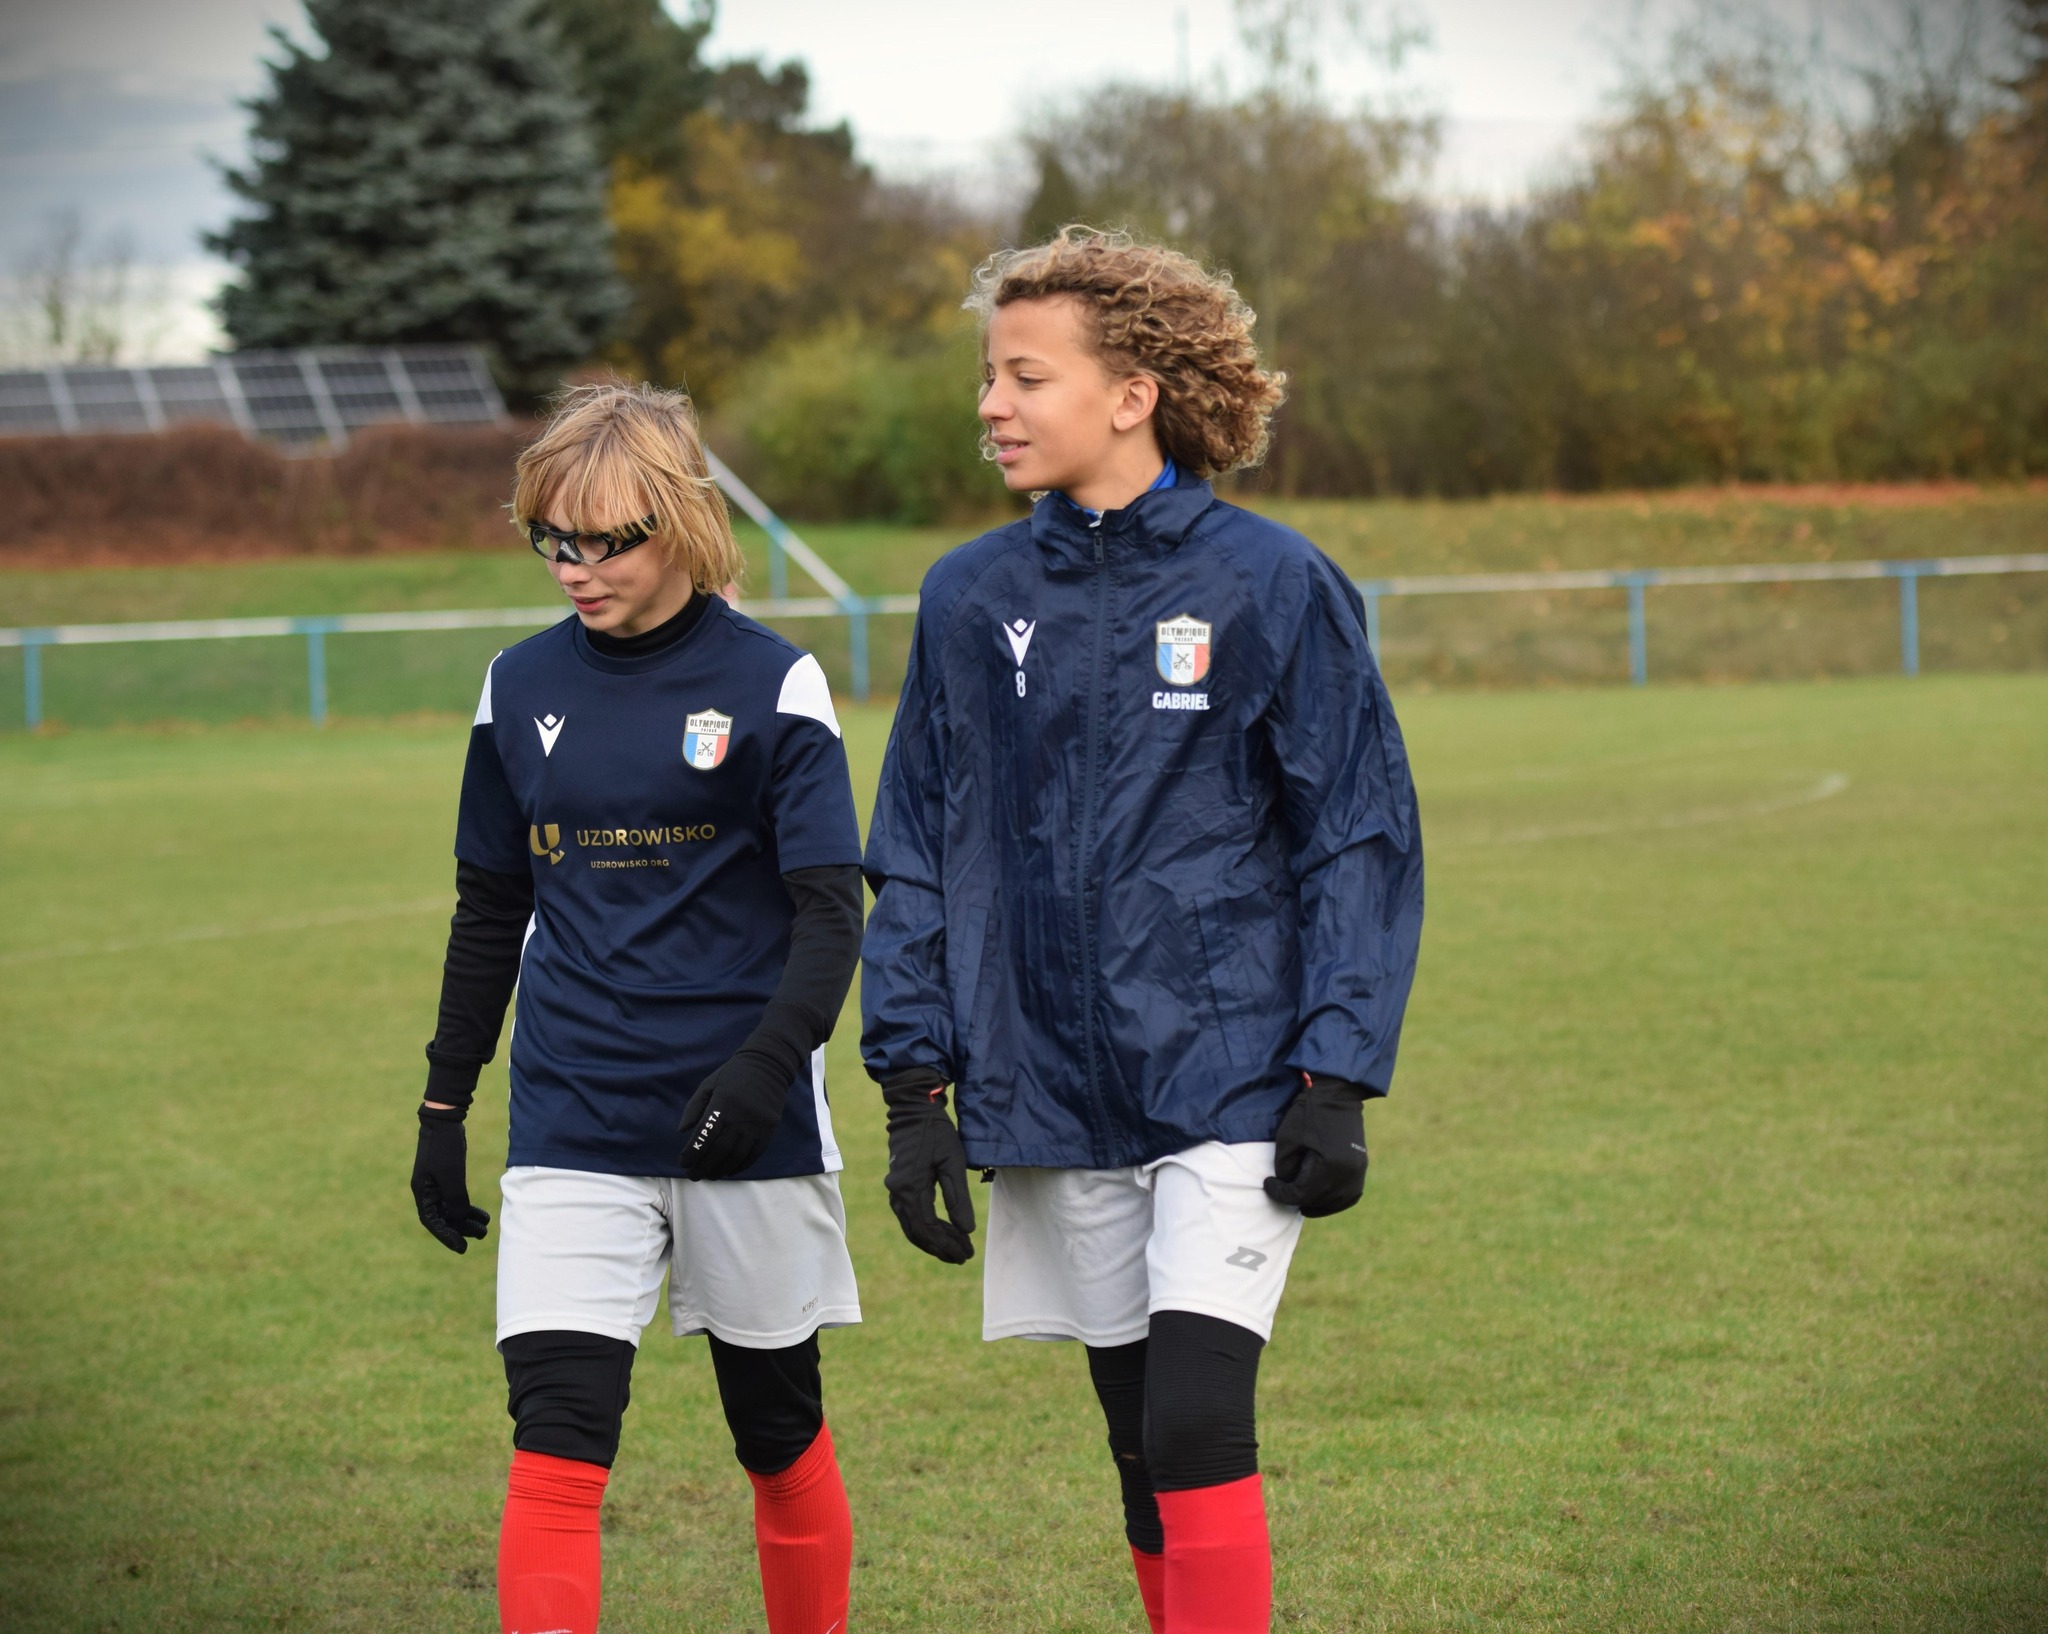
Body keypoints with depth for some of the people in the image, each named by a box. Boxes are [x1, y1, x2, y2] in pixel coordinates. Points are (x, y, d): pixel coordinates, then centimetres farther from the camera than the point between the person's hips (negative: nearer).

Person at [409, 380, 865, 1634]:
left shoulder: (771, 685, -4)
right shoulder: (522, 688, 7)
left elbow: (831, 911, -8)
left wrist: (770, 1061, -25)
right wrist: (445, 1105, 16)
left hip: (747, 1124, -2)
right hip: (574, 1137, 2)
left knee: (781, 1436, 12)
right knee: (556, 1448, -11)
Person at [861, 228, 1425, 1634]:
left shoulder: (1269, 584, -5)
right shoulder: (971, 600, 5)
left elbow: (1362, 840, -2)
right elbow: (917, 857, 10)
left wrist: (1338, 1081, -8)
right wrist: (915, 1089, 4)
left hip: (1231, 1087, -4)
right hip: (1054, 1094, 4)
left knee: (1198, 1431, -15)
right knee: (1144, 1454, 11)